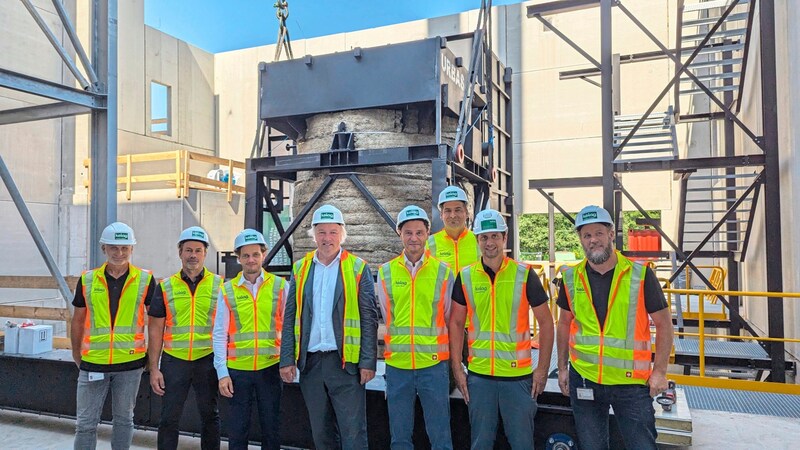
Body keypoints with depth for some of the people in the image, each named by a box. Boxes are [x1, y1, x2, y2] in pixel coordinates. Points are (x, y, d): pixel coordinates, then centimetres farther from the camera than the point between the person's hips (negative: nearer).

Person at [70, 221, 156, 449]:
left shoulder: (145, 280, -3)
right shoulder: (87, 280, 2)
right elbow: (78, 321, 11)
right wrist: (77, 355, 13)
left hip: (130, 363, -1)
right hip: (93, 363, 1)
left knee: (123, 420, 13)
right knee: (86, 422, 8)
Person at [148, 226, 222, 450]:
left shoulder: (219, 285, 1)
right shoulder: (166, 287, 4)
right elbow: (155, 330, 5)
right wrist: (154, 368, 0)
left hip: (207, 360, 0)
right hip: (173, 360, 1)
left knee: (210, 416, 12)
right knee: (169, 419, 8)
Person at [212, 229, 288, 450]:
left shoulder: (280, 286, 2)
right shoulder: (227, 290, 2)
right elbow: (219, 334, 2)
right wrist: (222, 372, -3)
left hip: (270, 367, 0)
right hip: (237, 369, 0)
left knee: (271, 427, 9)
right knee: (237, 429, 9)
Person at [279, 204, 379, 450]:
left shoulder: (358, 268, -1)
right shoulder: (300, 269, 9)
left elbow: (369, 320, -4)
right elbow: (290, 318, 9)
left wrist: (368, 362, -9)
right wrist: (287, 359, 1)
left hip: (346, 362, -3)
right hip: (310, 362, 4)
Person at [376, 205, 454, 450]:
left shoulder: (442, 271, 0)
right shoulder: (386, 272, 3)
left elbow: (447, 318, 9)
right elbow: (388, 317, 11)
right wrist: (399, 345, 8)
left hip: (433, 364, -1)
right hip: (397, 364, 2)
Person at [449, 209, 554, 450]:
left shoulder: (524, 274, -5)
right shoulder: (466, 276, 0)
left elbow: (545, 322, 0)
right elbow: (456, 323, 6)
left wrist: (542, 369, -3)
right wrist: (457, 369, 2)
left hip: (518, 375, -1)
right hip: (479, 375, 2)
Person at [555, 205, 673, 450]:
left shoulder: (640, 275, -7)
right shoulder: (571, 278, 0)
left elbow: (664, 323, -1)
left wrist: (659, 371, -5)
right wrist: (562, 368, 11)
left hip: (632, 382, -2)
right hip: (583, 379, 3)